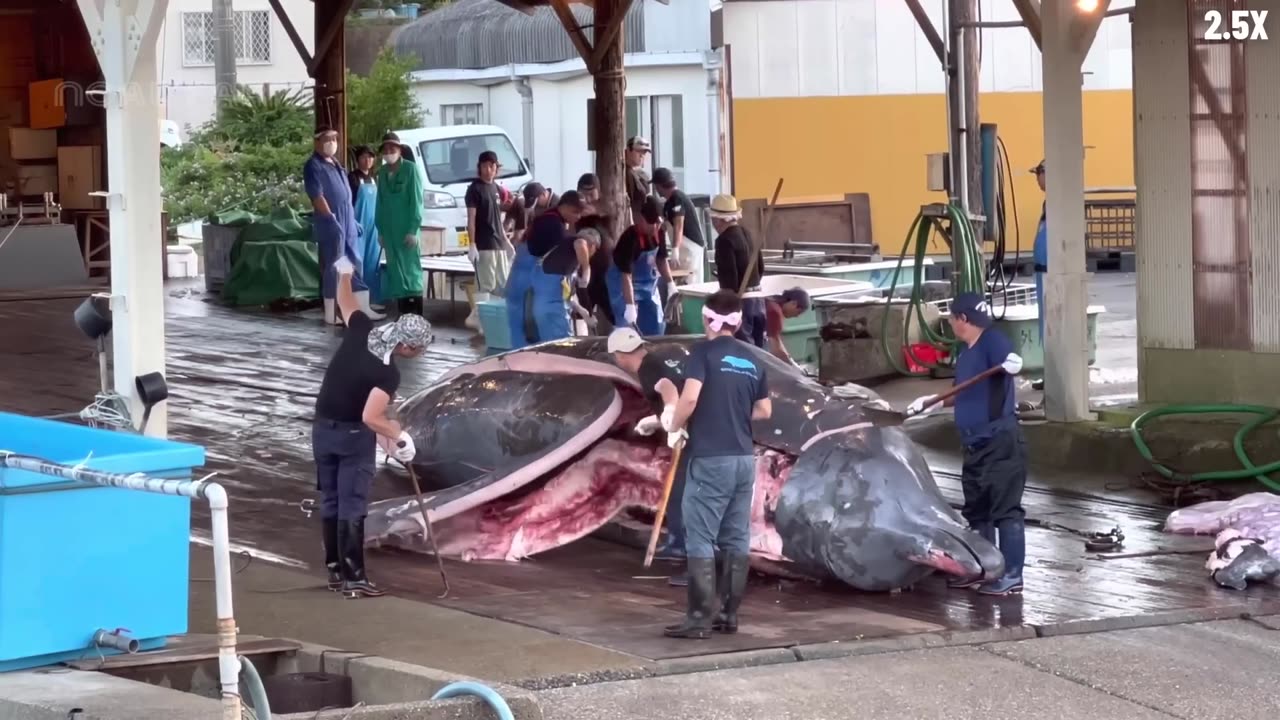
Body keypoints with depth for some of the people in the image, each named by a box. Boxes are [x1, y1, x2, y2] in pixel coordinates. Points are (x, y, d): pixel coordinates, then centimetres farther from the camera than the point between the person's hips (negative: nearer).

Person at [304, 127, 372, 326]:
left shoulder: (335, 164, 19)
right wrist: (331, 219, -22)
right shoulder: (314, 166, -9)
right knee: (333, 268, -5)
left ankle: (363, 309, 13)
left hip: (347, 223, 9)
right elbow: (317, 196, -17)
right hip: (330, 224, -9)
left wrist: (353, 220, 20)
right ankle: (331, 314, 0)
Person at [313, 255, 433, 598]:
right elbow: (370, 417, -31)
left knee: (330, 501, 13)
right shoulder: (388, 373, -23)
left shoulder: (361, 330, -6)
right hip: (354, 435, -7)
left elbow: (346, 302, 14)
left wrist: (344, 273, 32)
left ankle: (335, 571, 20)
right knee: (352, 507, -5)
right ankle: (353, 578, -6)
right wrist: (400, 436, -18)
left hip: (323, 427, 7)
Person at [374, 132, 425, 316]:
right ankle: (403, 313, 10)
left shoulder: (410, 168, -5)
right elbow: (380, 202, 14)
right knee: (396, 271, 5)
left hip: (407, 228, -5)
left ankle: (417, 314, -6)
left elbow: (416, 200, -8)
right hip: (389, 230, 5)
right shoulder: (382, 172, 11)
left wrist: (413, 229, -13)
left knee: (411, 268, -7)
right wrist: (380, 229, 10)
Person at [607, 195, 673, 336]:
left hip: (648, 282, 7)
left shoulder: (658, 233, -11)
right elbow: (626, 275, -35)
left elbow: (661, 260, 7)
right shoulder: (631, 238, -32)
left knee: (657, 326, 11)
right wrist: (630, 306, -41)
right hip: (624, 284, -7)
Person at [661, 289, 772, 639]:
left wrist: (674, 427, -3)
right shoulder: (752, 362, 12)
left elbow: (690, 397, -20)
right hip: (744, 458, 6)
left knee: (701, 540, -4)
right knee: (736, 539, 10)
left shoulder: (704, 352, -7)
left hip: (711, 459, -6)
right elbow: (764, 410, 18)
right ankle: (729, 614, 12)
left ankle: (699, 618, -7)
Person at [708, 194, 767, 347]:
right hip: (757, 298, 8)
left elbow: (729, 276, -20)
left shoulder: (724, 240, -15)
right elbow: (760, 267, 17)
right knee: (757, 347, 12)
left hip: (739, 300, -8)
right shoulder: (747, 234, 10)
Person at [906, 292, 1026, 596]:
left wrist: (1012, 363, -56)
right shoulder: (965, 353, 16)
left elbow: (1009, 359, -34)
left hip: (1001, 442, -10)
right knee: (976, 510, 16)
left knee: (1006, 509, -6)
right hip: (975, 445, 10)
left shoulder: (992, 341, -14)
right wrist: (930, 401, 35)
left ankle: (1012, 575, -2)